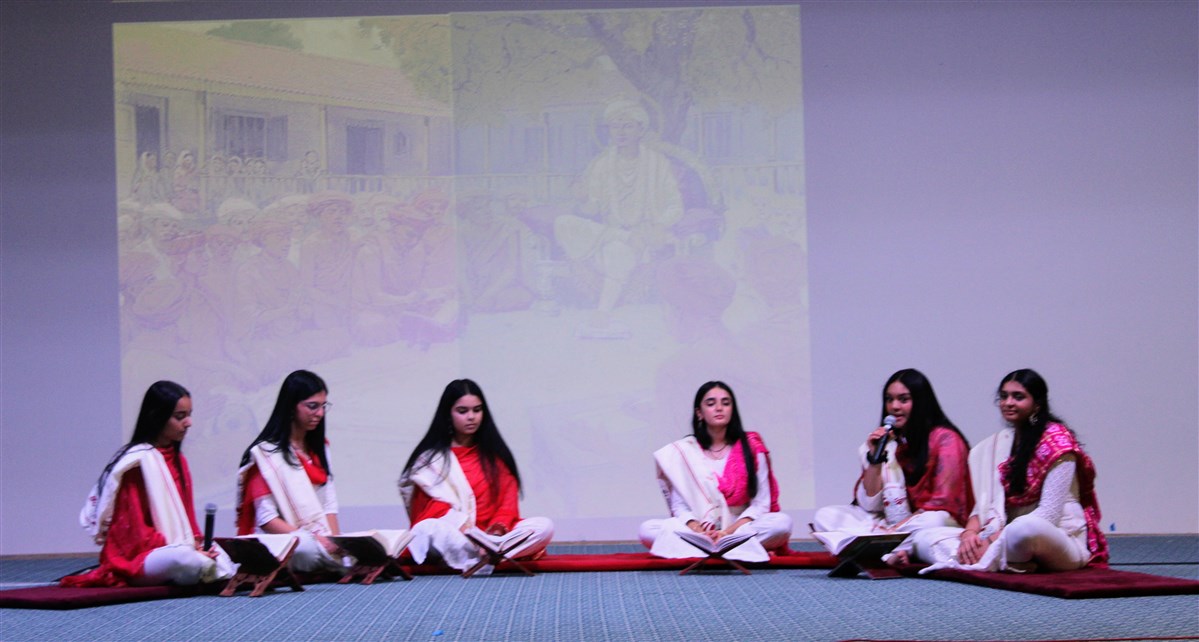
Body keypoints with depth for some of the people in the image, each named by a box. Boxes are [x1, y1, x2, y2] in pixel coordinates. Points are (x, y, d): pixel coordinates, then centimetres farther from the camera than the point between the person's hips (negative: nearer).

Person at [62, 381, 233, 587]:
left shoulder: (177, 460, 15)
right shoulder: (137, 461, -11)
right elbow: (136, 530, -13)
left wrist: (197, 542, -5)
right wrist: (182, 548, -17)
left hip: (176, 548, 8)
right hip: (136, 557, -8)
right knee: (189, 561, -39)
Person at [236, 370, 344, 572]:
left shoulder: (320, 448, 19)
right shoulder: (266, 453, -3)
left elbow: (329, 504, 14)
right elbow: (266, 519, -8)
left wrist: (336, 541, -4)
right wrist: (310, 539, -18)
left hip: (324, 543, 6)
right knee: (312, 551, -40)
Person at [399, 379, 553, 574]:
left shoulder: (495, 453, 15)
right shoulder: (430, 457, 8)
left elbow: (508, 501, 8)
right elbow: (429, 507, -2)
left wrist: (499, 526, -14)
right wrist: (462, 526, -21)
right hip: (452, 534, -3)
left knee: (544, 526, -23)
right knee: (430, 528, -37)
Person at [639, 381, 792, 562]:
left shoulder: (751, 447, 2)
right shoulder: (682, 451, 3)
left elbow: (760, 503, -2)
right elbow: (679, 505, -1)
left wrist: (729, 532, -18)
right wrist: (699, 531, -22)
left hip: (741, 530, 0)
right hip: (696, 531, 0)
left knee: (783, 522, -28)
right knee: (647, 529, -26)